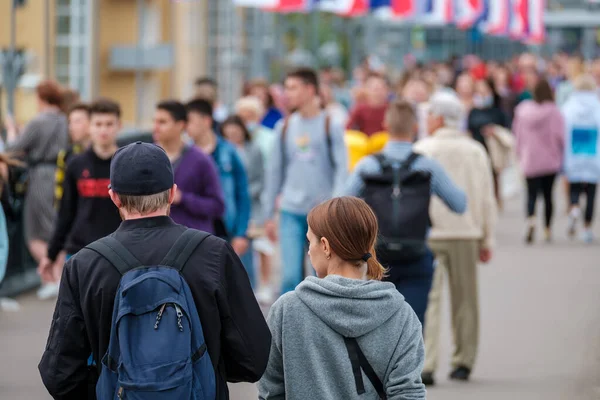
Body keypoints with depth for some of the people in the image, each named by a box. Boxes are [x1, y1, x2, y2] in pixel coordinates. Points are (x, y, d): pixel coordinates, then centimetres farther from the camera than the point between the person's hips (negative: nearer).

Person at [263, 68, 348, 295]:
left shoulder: (330, 126, 0)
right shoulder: (285, 127, 9)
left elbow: (342, 169, -5)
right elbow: (274, 171, 14)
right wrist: (268, 214, 13)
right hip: (291, 212, 2)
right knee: (290, 275, -8)